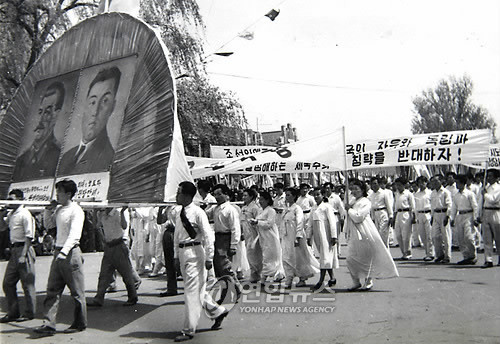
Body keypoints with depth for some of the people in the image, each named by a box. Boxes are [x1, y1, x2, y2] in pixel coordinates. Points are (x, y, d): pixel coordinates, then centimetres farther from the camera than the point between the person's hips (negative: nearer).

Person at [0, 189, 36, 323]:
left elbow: (29, 237, -16)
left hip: (23, 249, -9)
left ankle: (29, 313, 12)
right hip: (14, 250, 9)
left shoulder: (25, 214, -13)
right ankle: (13, 312, 23)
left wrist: (23, 255, -20)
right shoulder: (11, 214, 12)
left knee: (27, 284, 1)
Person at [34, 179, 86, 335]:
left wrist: (64, 252, -32)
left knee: (77, 291, 3)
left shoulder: (76, 210, -11)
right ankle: (49, 324, 6)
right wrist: (48, 209, 11)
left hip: (71, 253, -8)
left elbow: (74, 235, -21)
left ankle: (80, 324, 14)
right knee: (52, 290, 4)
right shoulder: (58, 209, 13)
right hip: (58, 252, 8)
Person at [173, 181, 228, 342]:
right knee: (198, 290, 16)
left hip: (195, 252, -8)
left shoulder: (198, 213, -12)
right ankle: (217, 312, 36)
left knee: (192, 292, -4)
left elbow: (208, 235, -13)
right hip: (183, 253, 8)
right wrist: (176, 255, 15)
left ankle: (189, 331, 3)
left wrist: (209, 258, -15)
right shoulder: (179, 214, 10)